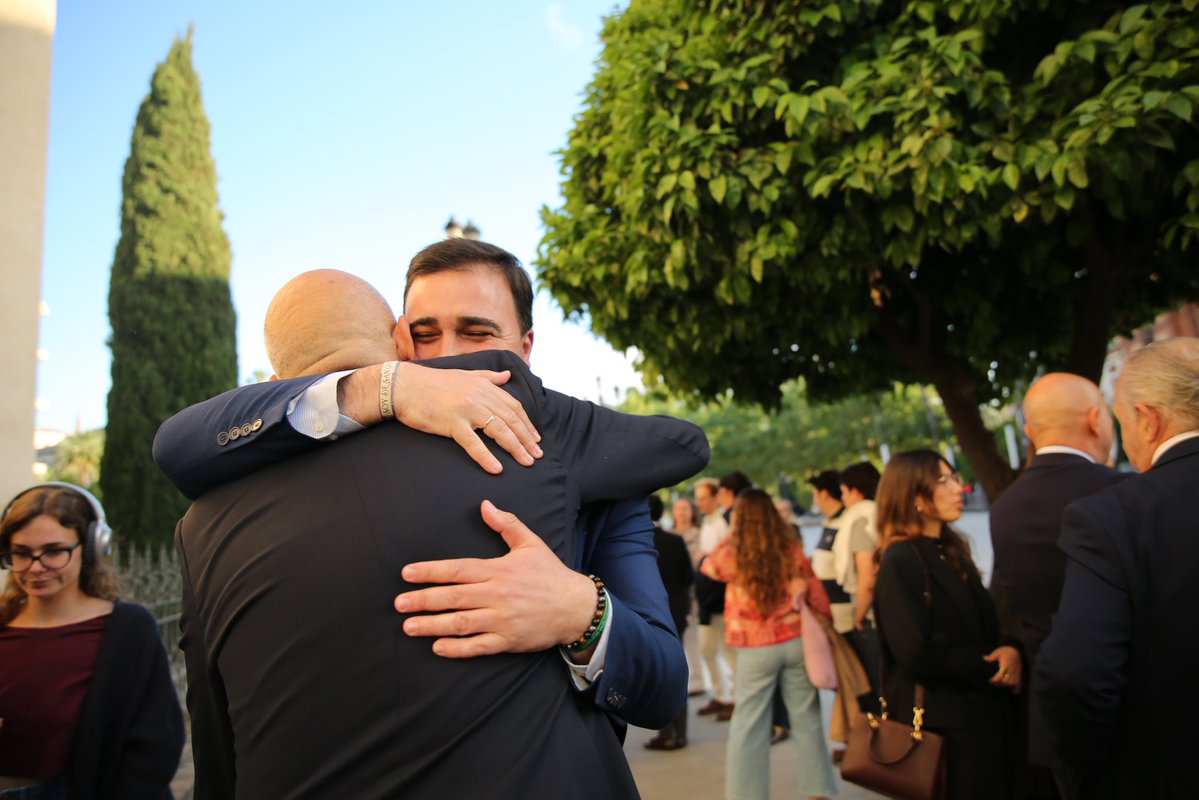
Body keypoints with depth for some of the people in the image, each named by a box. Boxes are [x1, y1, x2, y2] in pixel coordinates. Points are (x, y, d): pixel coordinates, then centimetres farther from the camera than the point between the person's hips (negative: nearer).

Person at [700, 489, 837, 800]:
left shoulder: (731, 555, -9)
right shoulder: (793, 549, -3)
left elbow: (707, 567, 14)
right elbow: (816, 593, 3)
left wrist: (730, 538, 15)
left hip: (756, 649, -2)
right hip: (797, 642, 2)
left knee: (749, 725, 7)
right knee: (806, 718, 14)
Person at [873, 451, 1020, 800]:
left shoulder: (952, 551, 11)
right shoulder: (900, 561, -16)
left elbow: (984, 628, 13)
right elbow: (918, 653, -22)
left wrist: (1010, 650, -9)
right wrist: (991, 666, -13)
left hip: (982, 713, 8)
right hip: (939, 723, -8)